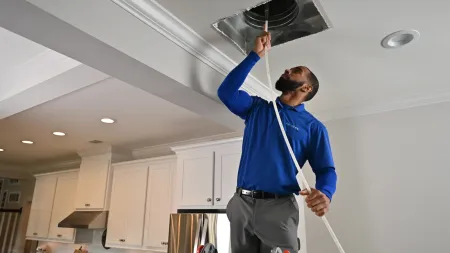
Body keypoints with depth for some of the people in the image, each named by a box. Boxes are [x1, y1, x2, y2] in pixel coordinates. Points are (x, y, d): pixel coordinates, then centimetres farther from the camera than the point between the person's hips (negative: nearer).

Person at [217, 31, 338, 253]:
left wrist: (325, 193, -23)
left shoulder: (313, 126, 5)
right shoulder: (257, 107, 14)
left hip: (278, 208, -3)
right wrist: (255, 55, 2)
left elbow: (326, 170, 1)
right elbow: (226, 91, 0)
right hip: (241, 203, 3)